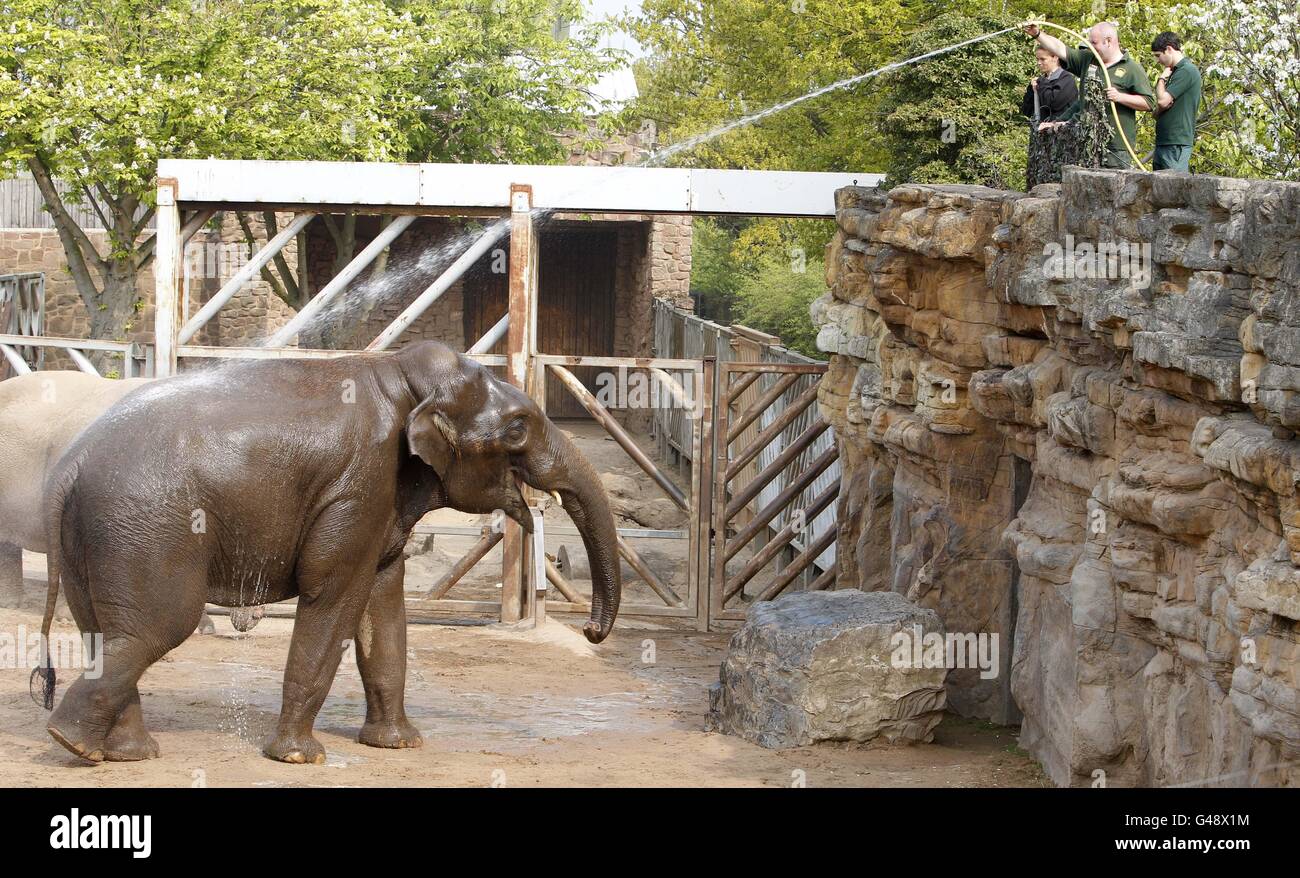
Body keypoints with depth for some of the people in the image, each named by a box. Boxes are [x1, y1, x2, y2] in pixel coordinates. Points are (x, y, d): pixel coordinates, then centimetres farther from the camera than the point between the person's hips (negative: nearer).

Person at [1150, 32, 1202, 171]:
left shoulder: (1187, 71, -9)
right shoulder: (1175, 72, 20)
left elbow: (1162, 100, -17)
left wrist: (1162, 78, 0)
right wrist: (1159, 109, -4)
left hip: (1177, 144, -9)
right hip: (1163, 143, 9)